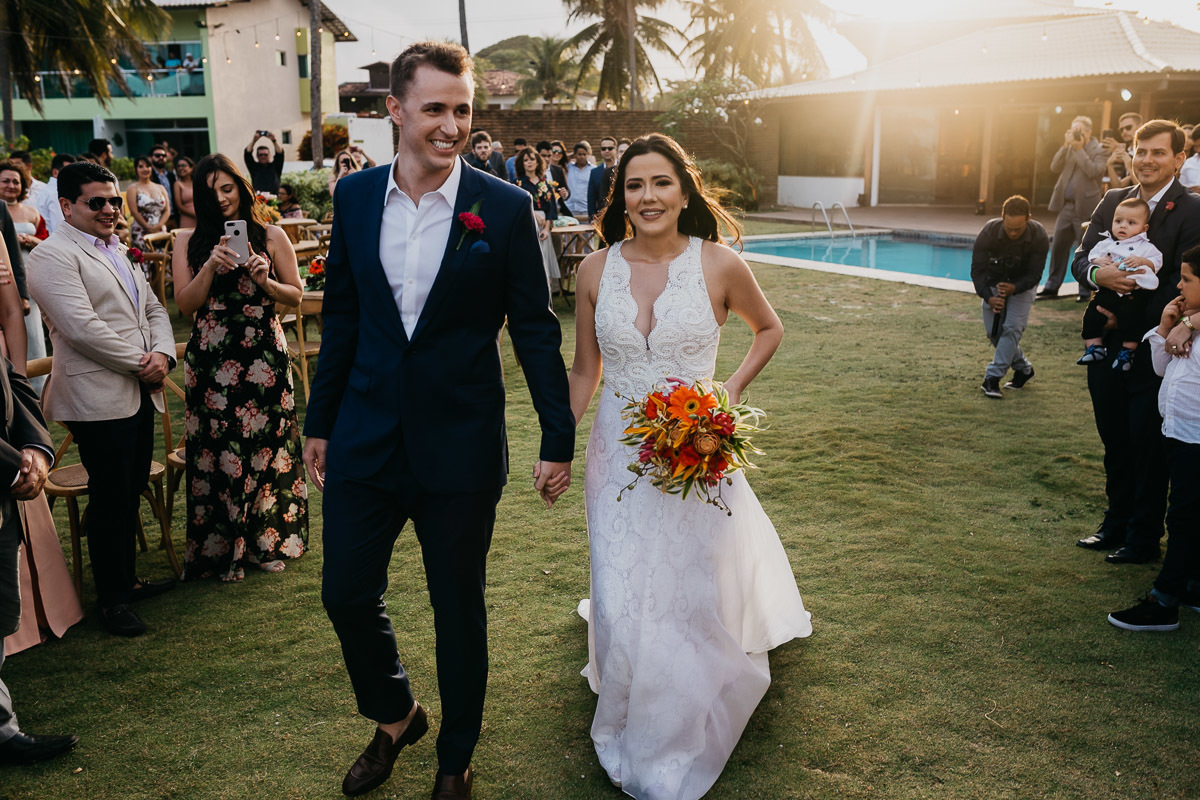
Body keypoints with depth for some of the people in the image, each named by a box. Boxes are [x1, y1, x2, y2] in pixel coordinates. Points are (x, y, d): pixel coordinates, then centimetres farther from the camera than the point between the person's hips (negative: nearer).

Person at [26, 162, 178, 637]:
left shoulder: (118, 251, 19)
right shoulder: (53, 256, -10)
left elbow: (153, 309, 17)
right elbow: (82, 329, -20)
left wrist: (163, 355, -3)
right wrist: (141, 363, -13)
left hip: (139, 393, 8)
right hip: (99, 399, -8)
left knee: (132, 493, 16)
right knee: (110, 500, 0)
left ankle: (126, 579, 30)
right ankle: (111, 598, 13)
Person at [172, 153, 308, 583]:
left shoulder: (272, 236, 5)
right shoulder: (189, 243, 8)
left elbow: (296, 295, 6)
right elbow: (186, 303, 1)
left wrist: (265, 282, -12)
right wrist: (211, 266, -13)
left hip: (264, 355, 0)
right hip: (210, 360, 0)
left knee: (266, 443, 6)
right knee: (217, 449, 3)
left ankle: (268, 540, 22)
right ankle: (222, 549, 16)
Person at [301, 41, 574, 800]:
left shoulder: (505, 207, -8)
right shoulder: (354, 196, 2)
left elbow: (536, 330, -5)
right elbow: (342, 316, 9)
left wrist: (559, 439, -5)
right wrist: (320, 422, 11)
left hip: (461, 448, -3)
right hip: (365, 439, 3)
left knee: (459, 610, 11)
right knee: (347, 594, 11)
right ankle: (396, 717, 41)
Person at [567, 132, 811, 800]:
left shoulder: (720, 264, -10)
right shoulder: (597, 270, -3)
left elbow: (770, 328, 9)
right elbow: (585, 372, 6)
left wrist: (731, 393, -4)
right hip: (618, 457, 2)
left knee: (696, 592, 11)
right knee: (622, 600, 7)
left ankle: (686, 741, 39)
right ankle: (634, 734, 35)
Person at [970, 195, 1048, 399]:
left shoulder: (1039, 237, -27)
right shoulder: (988, 232, -28)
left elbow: (1034, 274, -20)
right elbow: (977, 270, -23)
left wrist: (1014, 288, -39)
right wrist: (988, 297, -37)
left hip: (1022, 284, -1)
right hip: (993, 283, 2)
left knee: (1012, 328, -18)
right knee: (993, 332, 0)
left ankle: (992, 378, -17)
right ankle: (1024, 369, 21)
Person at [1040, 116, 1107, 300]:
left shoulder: (1099, 150, -4)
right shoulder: (1070, 148, 13)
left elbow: (1093, 171, -19)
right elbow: (1055, 168, 3)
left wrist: (1079, 149, -16)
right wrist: (1065, 146, -6)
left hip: (1085, 207, -6)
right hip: (1066, 205, 6)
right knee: (1059, 246, 7)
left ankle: (1085, 291, 6)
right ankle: (1052, 287, 14)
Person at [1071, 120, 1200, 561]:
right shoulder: (1113, 201, 7)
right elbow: (1080, 259, 5)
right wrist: (1098, 274, -17)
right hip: (1108, 346, 5)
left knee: (1147, 446, 5)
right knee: (1114, 440, 16)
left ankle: (1144, 537, 19)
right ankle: (1116, 522, 32)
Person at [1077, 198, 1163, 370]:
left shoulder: (1145, 247, 5)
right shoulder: (1106, 243, 15)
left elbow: (1157, 262, -2)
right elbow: (1093, 254, 15)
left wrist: (1141, 261, -20)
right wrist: (1099, 260, -6)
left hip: (1133, 293, -4)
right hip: (1107, 291, 4)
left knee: (1130, 318, -20)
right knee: (1091, 315, -8)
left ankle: (1127, 352, -7)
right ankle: (1094, 347, 0)